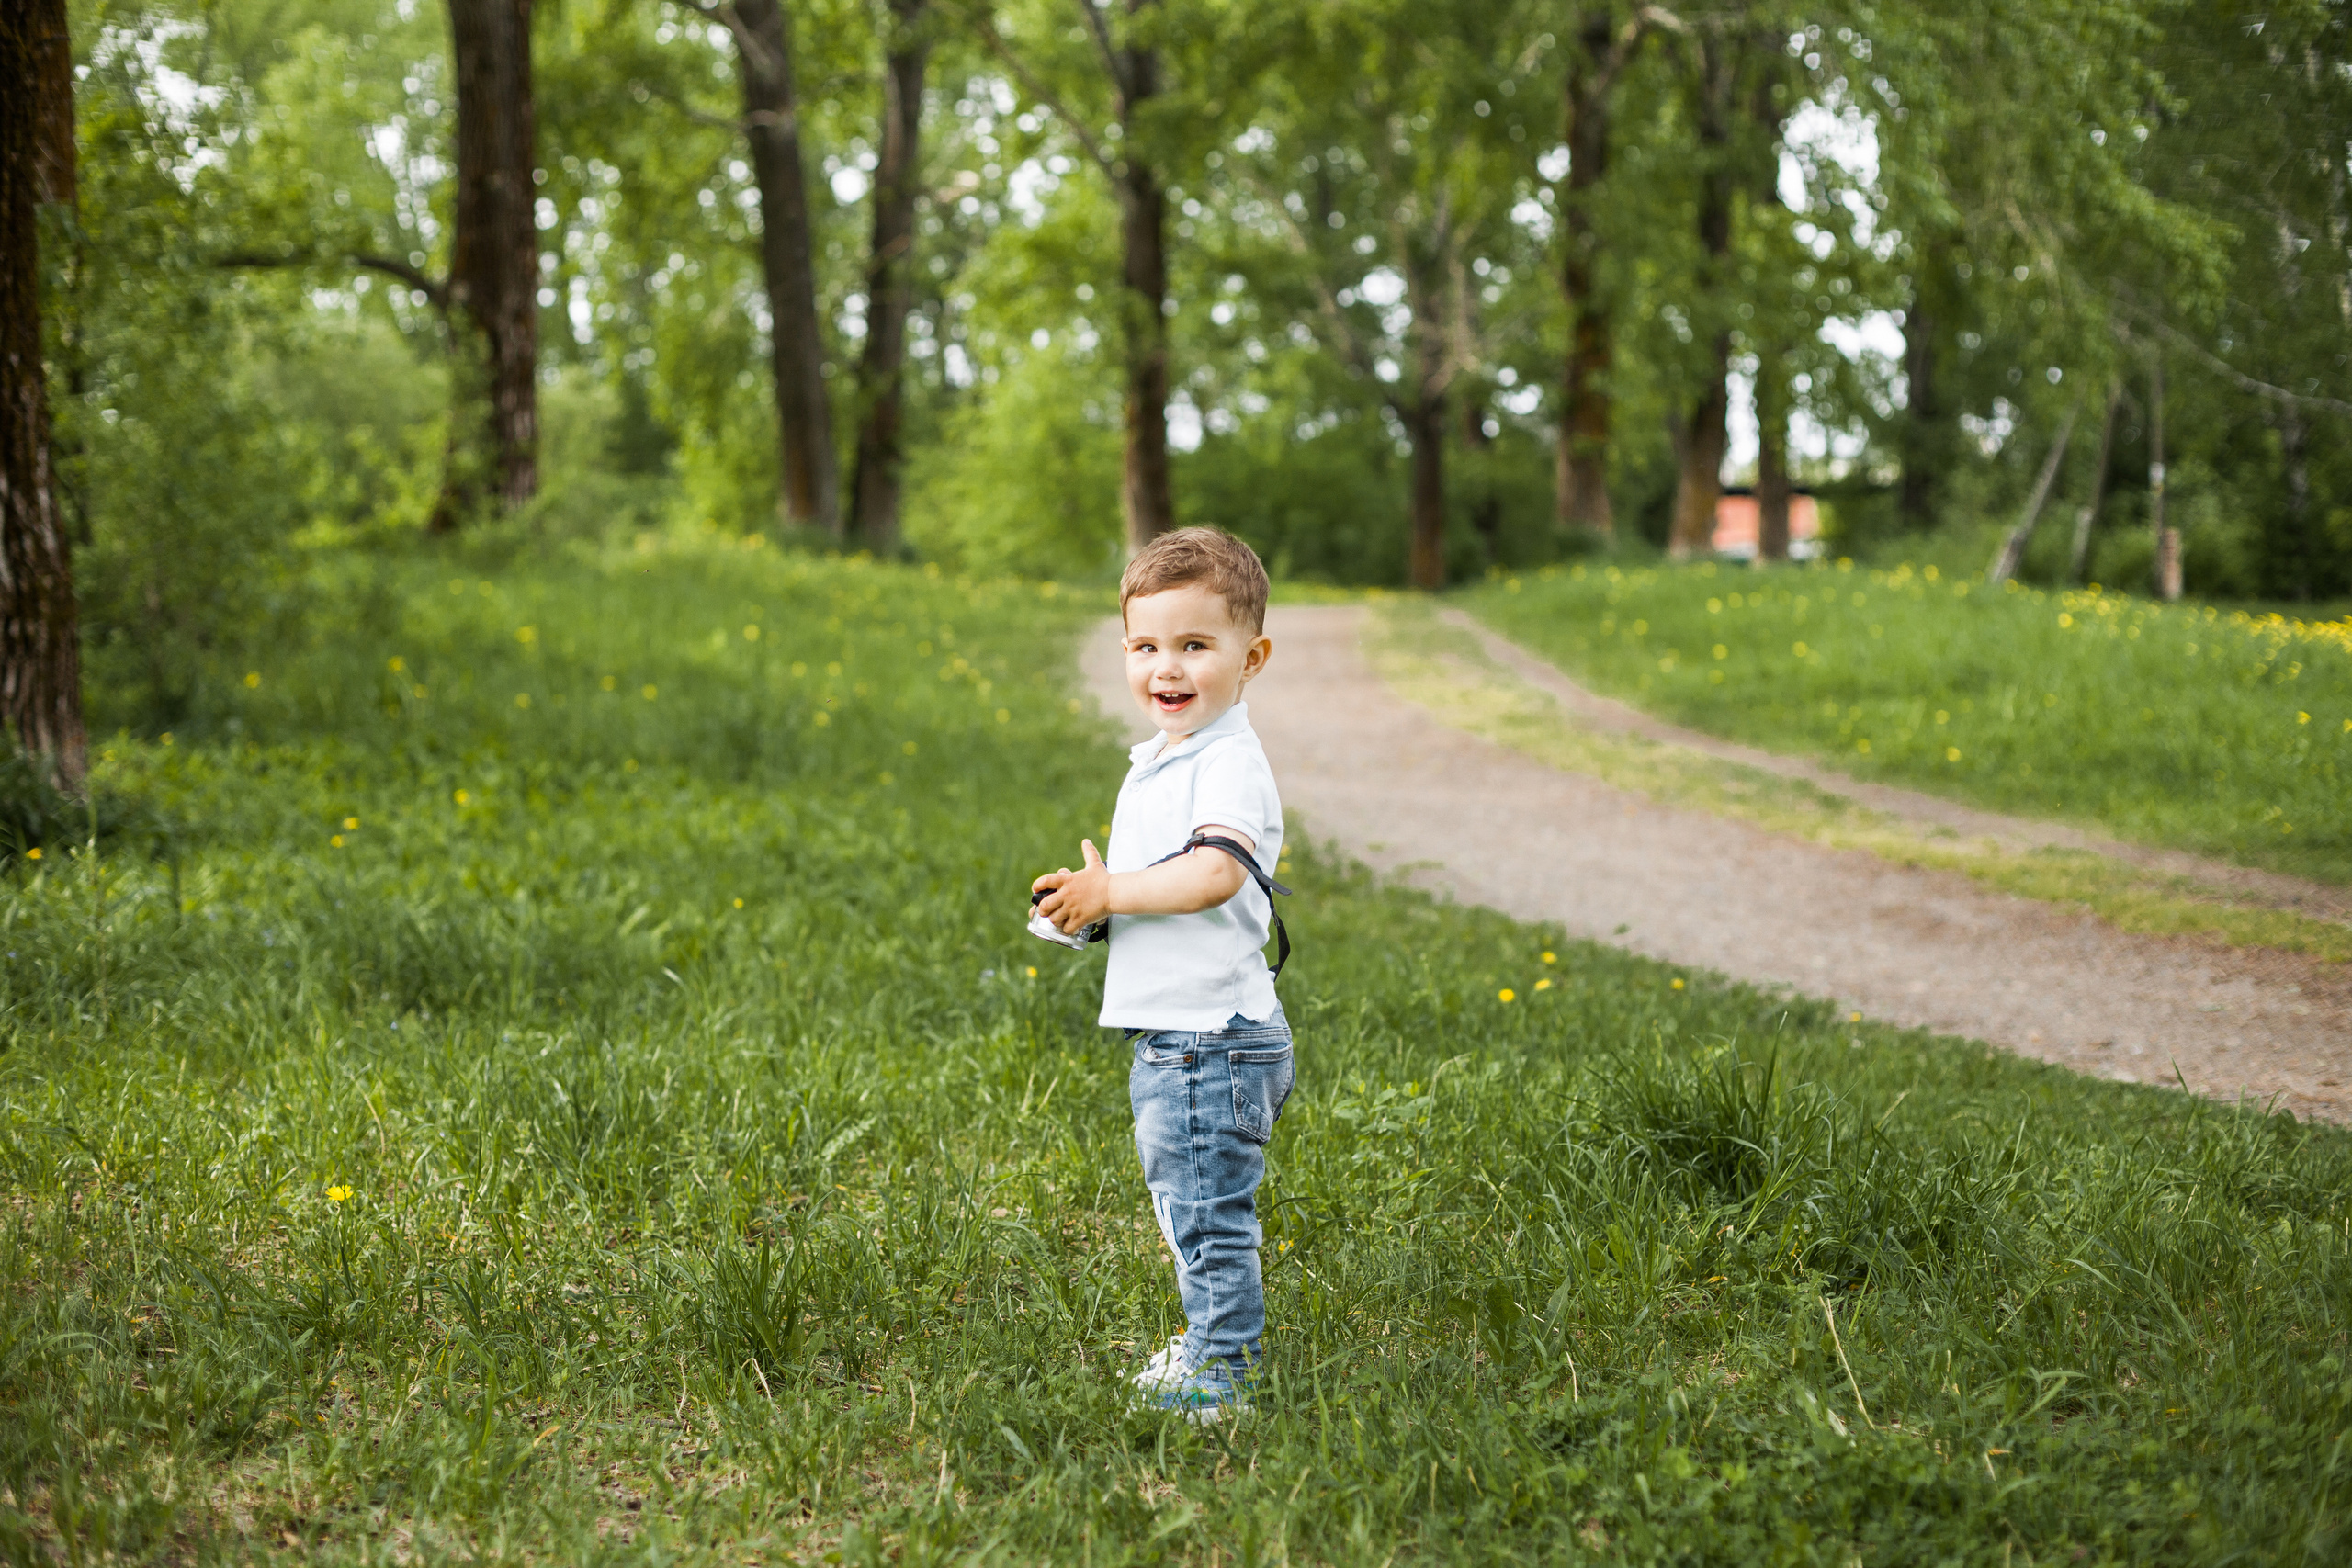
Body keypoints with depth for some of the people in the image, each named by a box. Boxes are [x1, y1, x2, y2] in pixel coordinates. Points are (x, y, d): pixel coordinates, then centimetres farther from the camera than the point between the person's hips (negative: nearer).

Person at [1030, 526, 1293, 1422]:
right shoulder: (1159, 762, 16)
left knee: (1209, 1213, -4)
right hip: (1168, 1035, 10)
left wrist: (1109, 892, -21)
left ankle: (1221, 1374, 4)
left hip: (1211, 1036, -10)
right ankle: (1207, 1344, 34)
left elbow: (1214, 873, -31)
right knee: (1185, 1206, 21)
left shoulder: (1229, 763, -16)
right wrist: (1090, 899, 9)